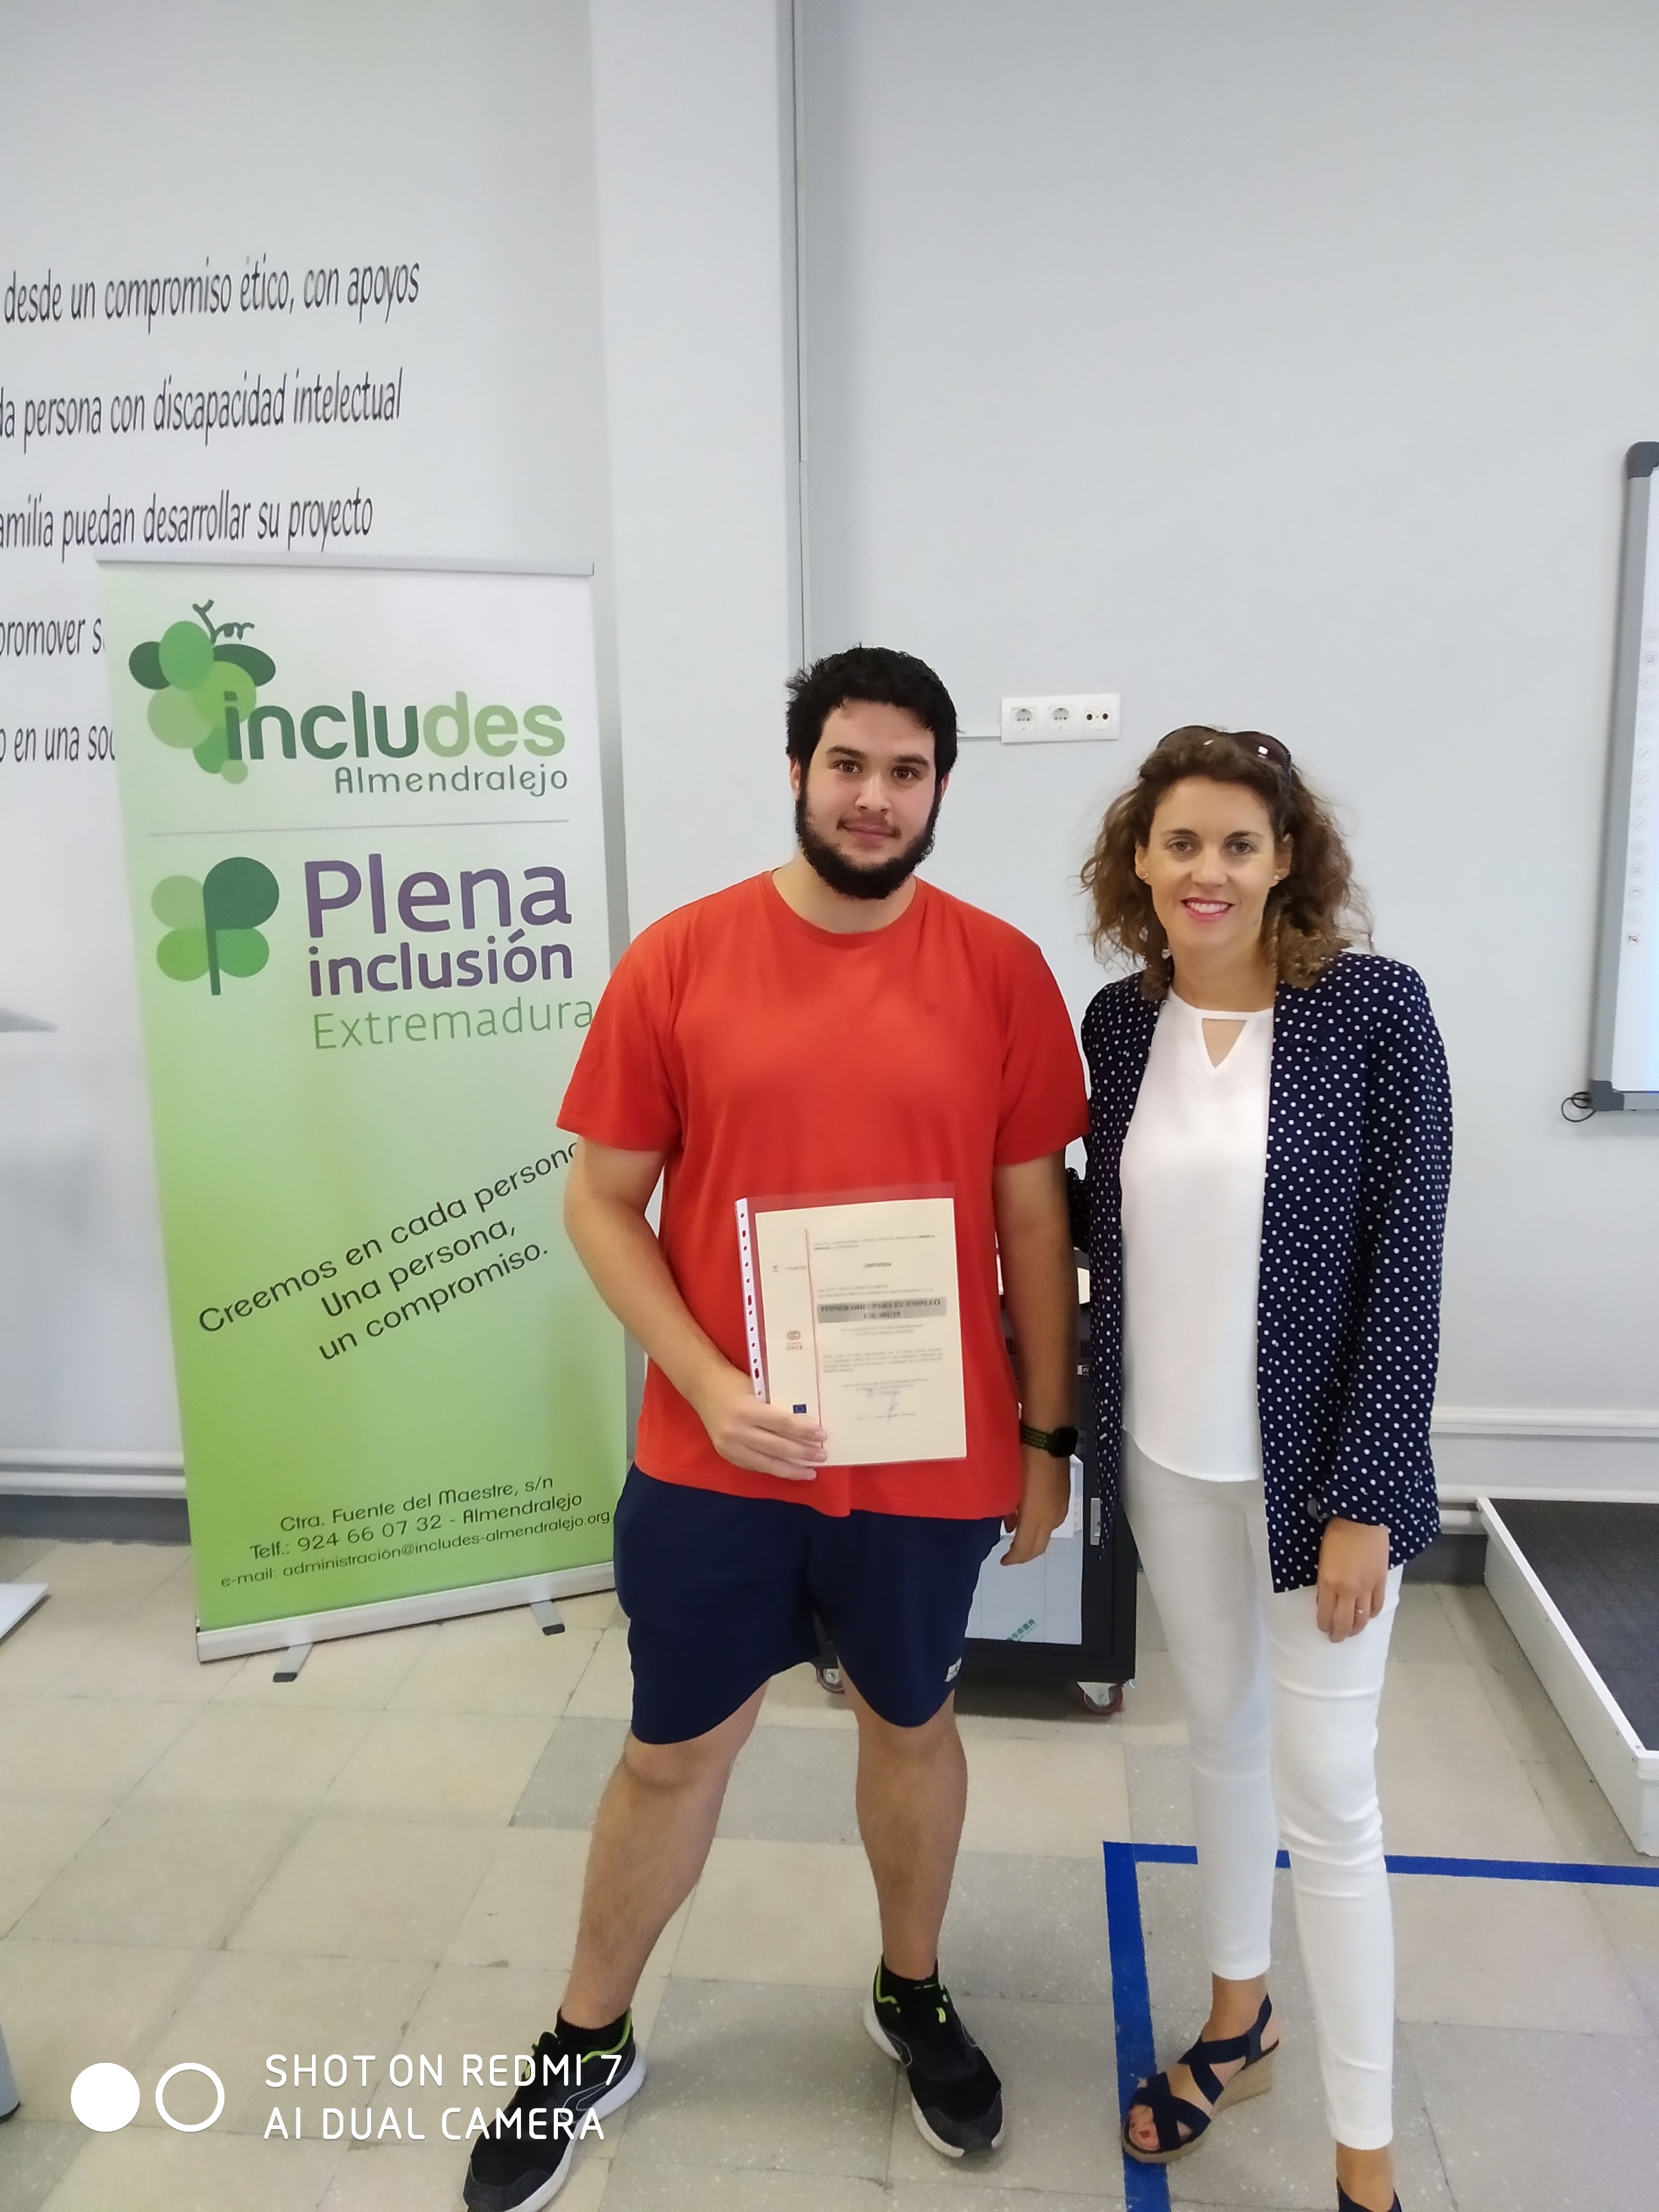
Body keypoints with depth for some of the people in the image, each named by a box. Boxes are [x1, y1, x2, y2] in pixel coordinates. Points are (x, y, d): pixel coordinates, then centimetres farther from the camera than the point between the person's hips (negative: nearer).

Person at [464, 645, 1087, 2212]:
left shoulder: (1002, 973, -5)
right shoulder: (677, 959, -7)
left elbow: (1034, 1219, 1)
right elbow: (601, 1203, -4)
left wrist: (1047, 1436, 4)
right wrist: (708, 1385, -14)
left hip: (931, 1458, 1)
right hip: (716, 1454, 0)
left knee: (912, 1722, 22)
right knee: (672, 1750, 16)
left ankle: (912, 1996, 49)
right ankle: (587, 2046, 41)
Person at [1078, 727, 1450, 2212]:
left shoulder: (1373, 1007, -13)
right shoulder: (1121, 1021, 0)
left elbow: (1406, 1264, -13)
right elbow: (1112, 1238, 7)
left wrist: (1363, 1496, -14)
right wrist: (1084, 1429, 7)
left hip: (1316, 1462, -4)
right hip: (1168, 1456, 4)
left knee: (1326, 1788, 5)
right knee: (1220, 1735, 20)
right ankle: (1239, 2020, 44)